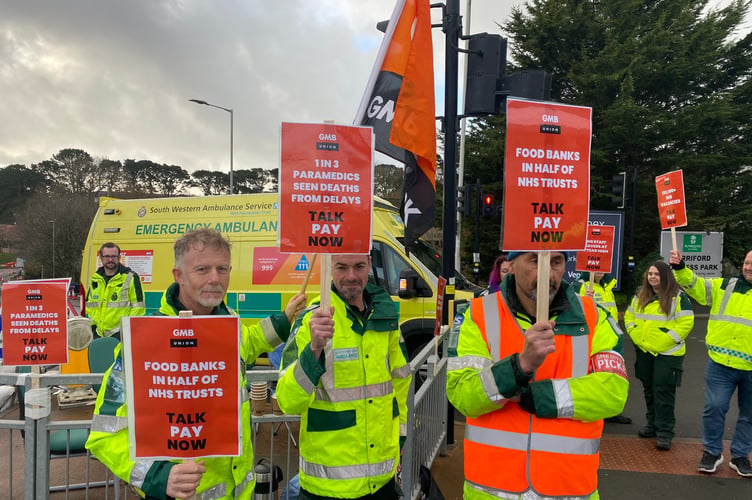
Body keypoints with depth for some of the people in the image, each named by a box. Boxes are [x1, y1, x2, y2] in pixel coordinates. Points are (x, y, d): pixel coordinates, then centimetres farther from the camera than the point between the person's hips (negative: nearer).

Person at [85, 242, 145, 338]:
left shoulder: (131, 277, -3)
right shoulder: (95, 279, 15)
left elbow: (139, 306, -6)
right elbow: (89, 305, 25)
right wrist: (93, 324, 13)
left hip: (120, 334, -6)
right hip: (99, 334, 6)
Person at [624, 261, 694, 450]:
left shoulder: (678, 297, -7)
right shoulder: (639, 296, 10)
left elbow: (686, 323, -13)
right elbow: (629, 317, 15)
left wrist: (663, 342, -17)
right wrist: (636, 336, 0)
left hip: (667, 353, -5)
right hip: (644, 351, 6)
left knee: (663, 392, -4)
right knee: (649, 390, 14)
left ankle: (665, 432, 4)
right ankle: (653, 424, 28)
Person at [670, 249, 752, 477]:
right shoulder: (725, 286, 4)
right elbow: (694, 285, -5)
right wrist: (680, 268, -21)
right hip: (721, 364, 0)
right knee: (714, 407, 0)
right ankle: (712, 452, 19)